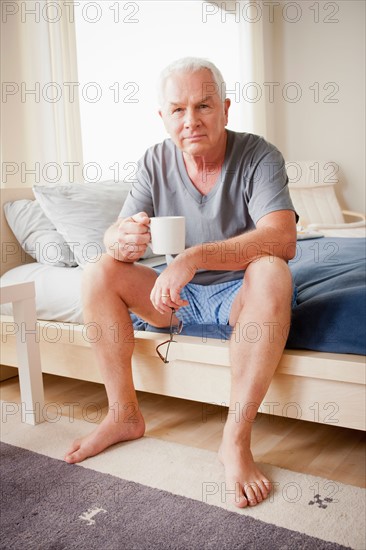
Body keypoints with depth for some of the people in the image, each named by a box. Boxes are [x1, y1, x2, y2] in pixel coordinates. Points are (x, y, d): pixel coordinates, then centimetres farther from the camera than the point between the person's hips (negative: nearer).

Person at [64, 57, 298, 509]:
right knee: (99, 271, -14)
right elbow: (116, 236, -7)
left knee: (271, 271, -35)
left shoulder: (259, 157, -15)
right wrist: (123, 240, -34)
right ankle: (124, 415, -5)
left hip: (240, 293, -3)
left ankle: (236, 439, -29)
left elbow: (282, 239, -31)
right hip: (178, 296, 4)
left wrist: (195, 256, -42)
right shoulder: (155, 163, -3)